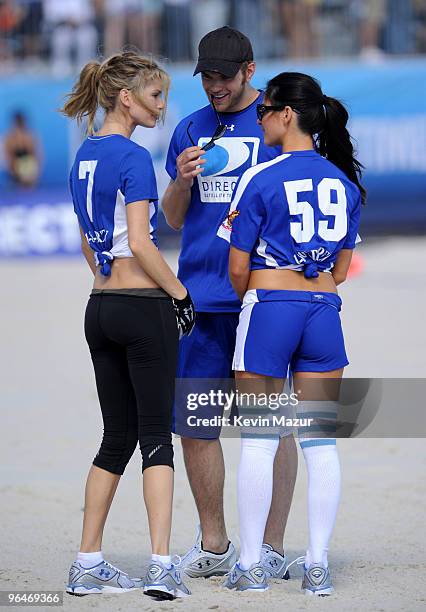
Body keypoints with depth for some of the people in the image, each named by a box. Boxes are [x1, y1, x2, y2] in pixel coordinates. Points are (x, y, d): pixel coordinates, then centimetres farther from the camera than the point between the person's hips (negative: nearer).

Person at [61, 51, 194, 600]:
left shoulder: (84, 157, 13)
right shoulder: (134, 158, -13)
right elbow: (140, 243, -19)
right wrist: (179, 292, -10)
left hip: (101, 307, 8)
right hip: (144, 305, -8)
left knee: (118, 436, 12)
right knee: (156, 435, -4)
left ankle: (87, 565, 11)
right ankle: (161, 567, -10)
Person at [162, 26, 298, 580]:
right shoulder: (191, 130, 15)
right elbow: (173, 219, 17)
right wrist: (183, 180, -3)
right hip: (199, 298, 5)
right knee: (193, 422, 6)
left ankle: (272, 548, 3)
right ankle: (213, 546, 18)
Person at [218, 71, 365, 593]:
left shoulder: (260, 180, -8)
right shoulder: (344, 182, 6)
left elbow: (239, 268, -4)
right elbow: (341, 268, 12)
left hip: (268, 307, -4)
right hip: (324, 314, 4)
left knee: (258, 441, 3)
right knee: (320, 441, 5)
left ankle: (251, 565, 7)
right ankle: (318, 566, 6)